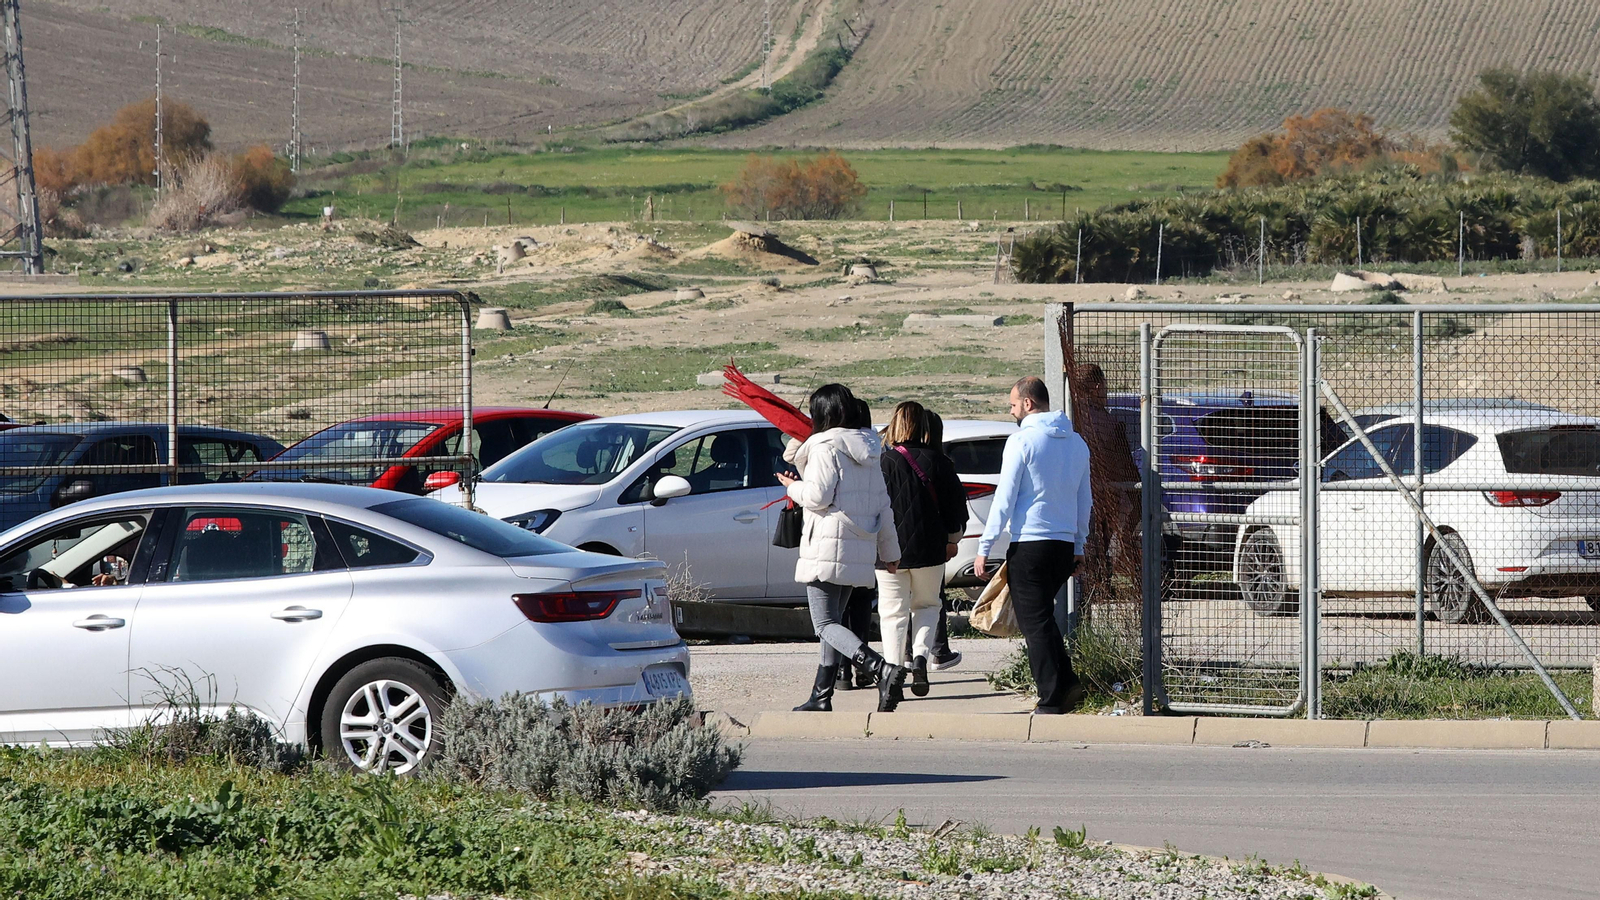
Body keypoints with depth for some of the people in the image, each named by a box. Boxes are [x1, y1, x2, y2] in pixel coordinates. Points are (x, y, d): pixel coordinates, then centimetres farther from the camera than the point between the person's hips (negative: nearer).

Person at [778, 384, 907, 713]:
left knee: (826, 625, -10)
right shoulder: (867, 450, 15)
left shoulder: (825, 445, -9)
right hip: (860, 550, 8)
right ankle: (821, 696, 15)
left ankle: (883, 669, -30)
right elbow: (883, 506, 17)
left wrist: (793, 488, 4)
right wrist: (890, 550, 22)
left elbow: (819, 495, -17)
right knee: (832, 622, 16)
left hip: (828, 547, -8)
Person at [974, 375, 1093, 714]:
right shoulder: (1077, 443, 11)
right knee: (1044, 618, 18)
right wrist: (1079, 545, 25)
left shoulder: (1022, 441, -10)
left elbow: (1004, 498, -11)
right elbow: (1084, 500, 17)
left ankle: (1051, 699, -6)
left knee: (1034, 622, -2)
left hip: (1029, 543, -7)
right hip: (1065, 544, 7)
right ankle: (1067, 683, 6)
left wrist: (984, 547, -7)